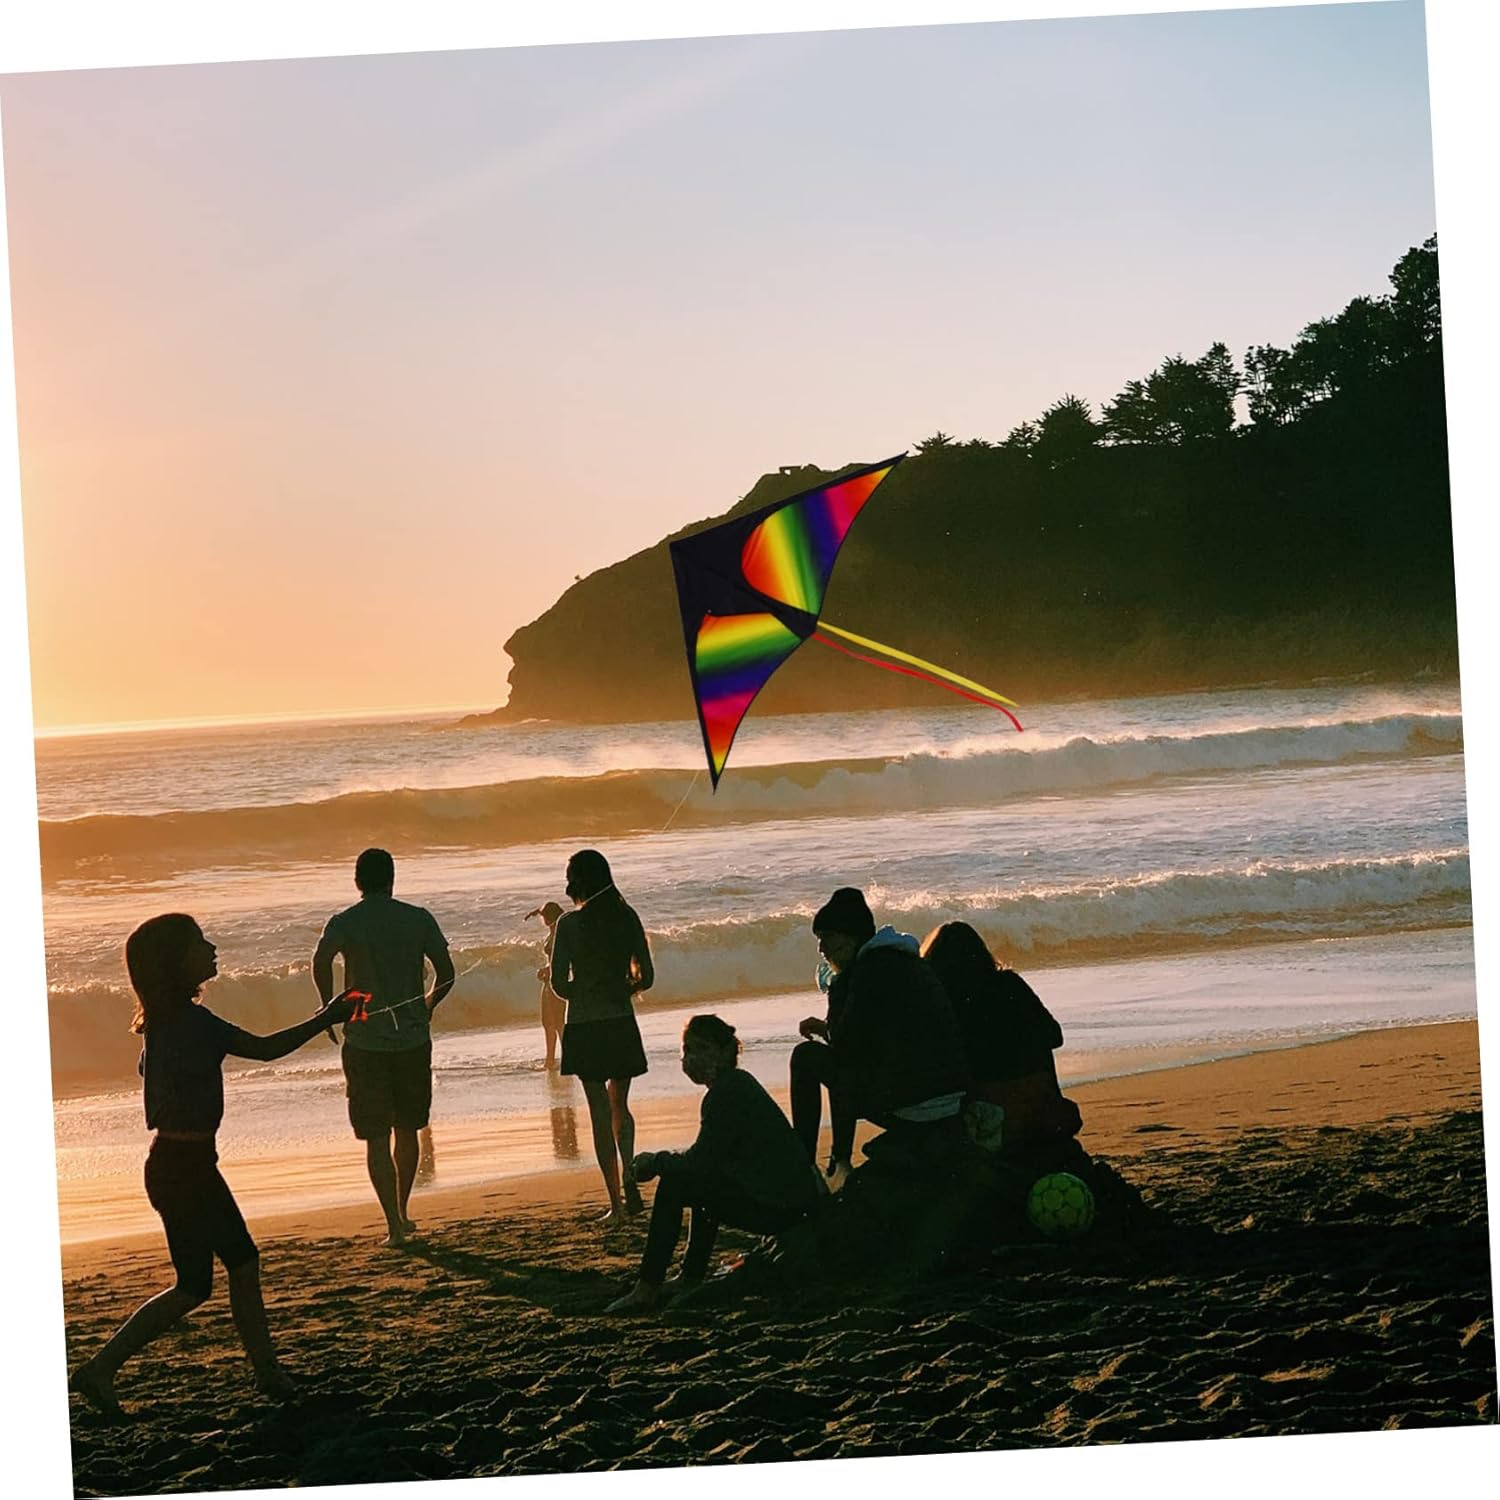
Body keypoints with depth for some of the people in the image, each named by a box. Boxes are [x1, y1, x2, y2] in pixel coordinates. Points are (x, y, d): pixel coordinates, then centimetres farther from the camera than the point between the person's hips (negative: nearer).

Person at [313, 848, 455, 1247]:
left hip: (365, 1041, -2)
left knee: (376, 1139, 2)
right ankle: (401, 1213, 27)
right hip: (413, 1039, 2)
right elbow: (446, 973, -2)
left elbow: (320, 962, -21)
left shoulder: (343, 923, -3)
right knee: (407, 1131, 18)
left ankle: (394, 1225, -4)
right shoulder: (419, 919, 1)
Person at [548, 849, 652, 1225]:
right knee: (620, 1107, 21)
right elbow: (646, 977, 3)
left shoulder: (569, 923, -11)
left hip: (584, 1028, -3)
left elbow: (559, 984, -10)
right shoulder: (628, 917, 0)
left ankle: (617, 1204, 2)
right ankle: (629, 1180, 3)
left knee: (601, 1113, 3)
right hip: (622, 1025, 3)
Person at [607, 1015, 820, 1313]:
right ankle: (691, 1279, 32)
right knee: (703, 1180, 30)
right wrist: (662, 1161, 8)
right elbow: (706, 1156, 21)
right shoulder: (738, 1082, 17)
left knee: (673, 1185, -9)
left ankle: (646, 1290, -7)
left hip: (777, 1207, -11)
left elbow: (699, 1160, -15)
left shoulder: (726, 1092, -14)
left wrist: (655, 1162, 1)